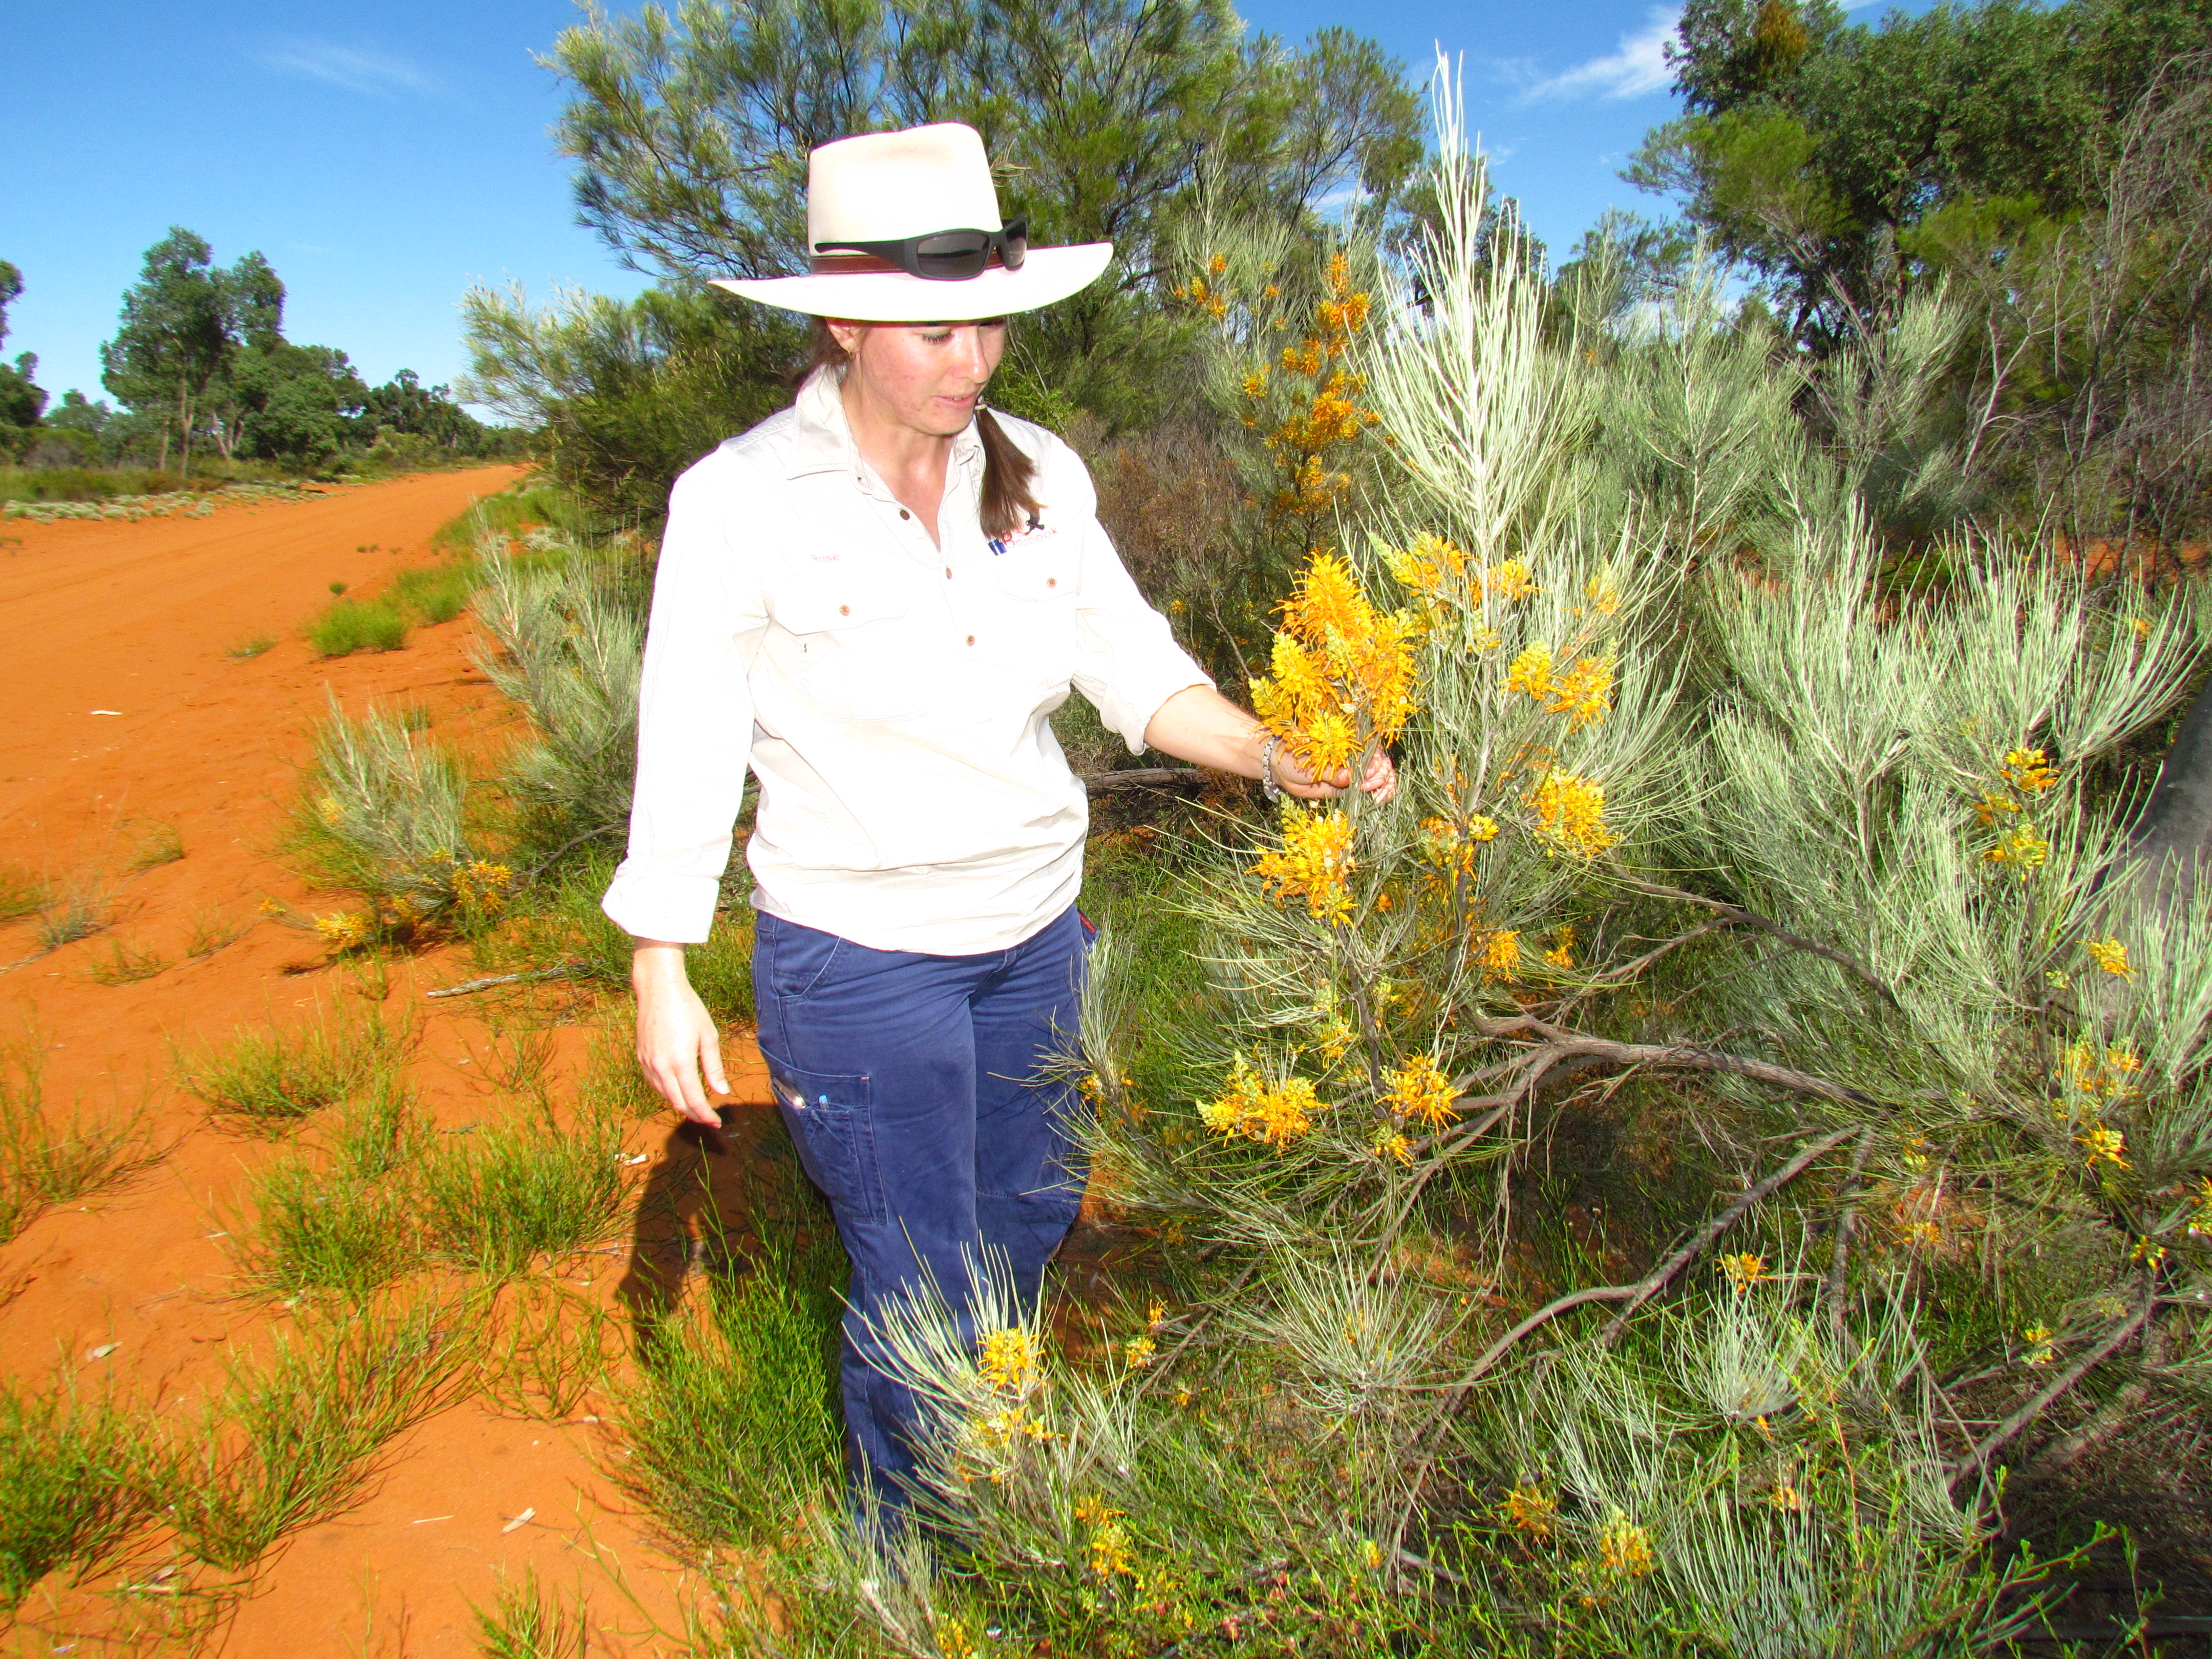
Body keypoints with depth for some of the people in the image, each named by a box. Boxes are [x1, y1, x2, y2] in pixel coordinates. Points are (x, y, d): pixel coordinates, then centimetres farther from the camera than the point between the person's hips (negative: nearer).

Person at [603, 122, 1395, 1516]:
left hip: (1037, 930, 6)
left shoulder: (1040, 474, -1)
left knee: (1032, 1220, 23)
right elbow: (688, 746, -10)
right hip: (857, 954, -5)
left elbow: (1134, 665, 1)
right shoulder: (742, 501, -14)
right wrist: (663, 980, -8)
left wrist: (1278, 760, -15)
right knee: (924, 1284, 6)